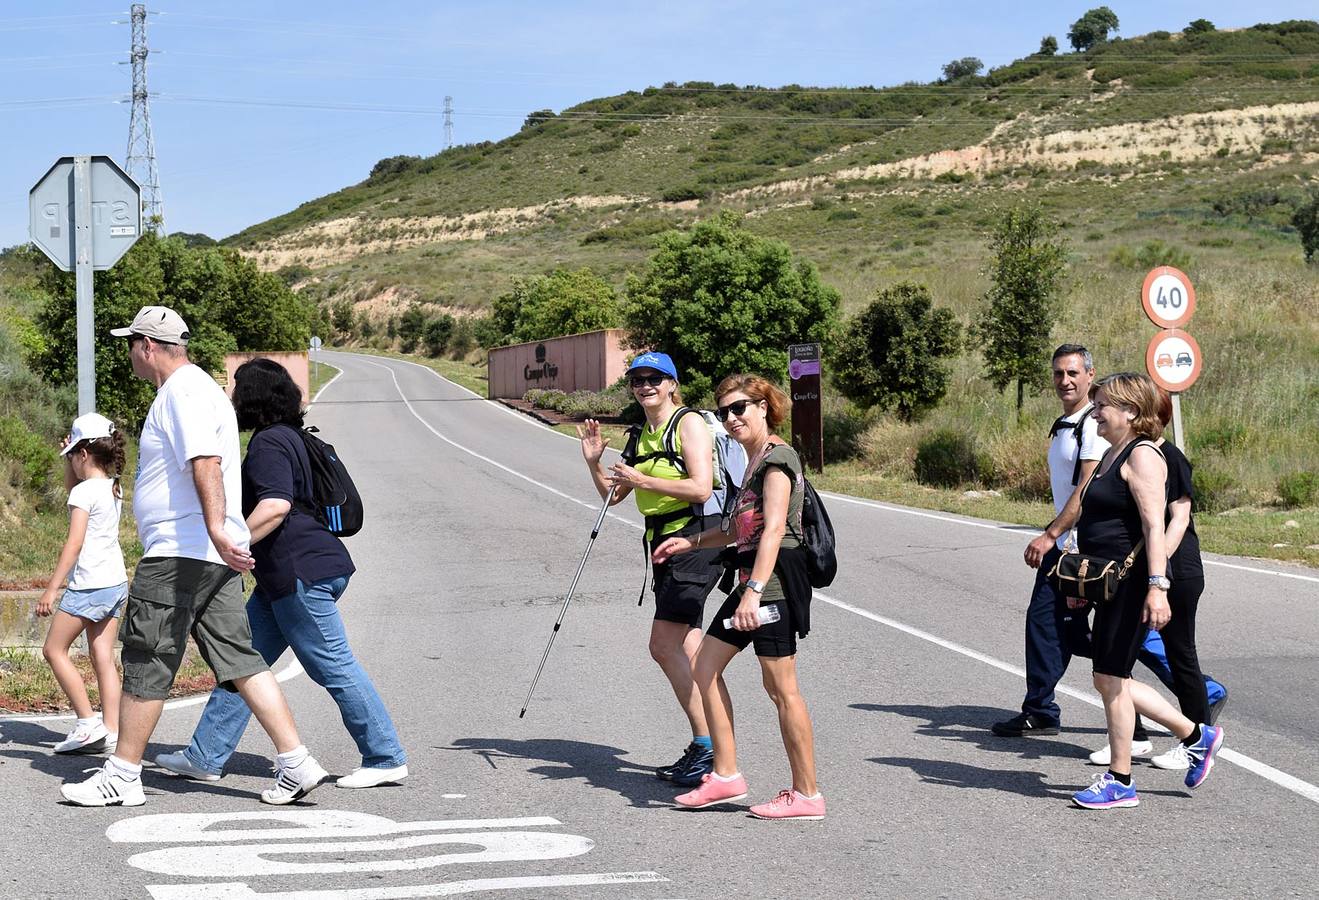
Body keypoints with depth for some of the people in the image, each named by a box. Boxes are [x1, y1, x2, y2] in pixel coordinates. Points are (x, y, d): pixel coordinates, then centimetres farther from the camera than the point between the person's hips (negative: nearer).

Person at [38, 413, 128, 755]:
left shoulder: (85, 492, -13)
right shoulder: (113, 489, 12)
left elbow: (74, 543, -20)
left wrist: (51, 589, -19)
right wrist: (68, 458, 19)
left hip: (89, 585, -8)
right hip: (116, 583, 8)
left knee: (54, 650, 4)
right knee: (103, 657, 7)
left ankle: (88, 723, -1)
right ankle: (111, 732, 2)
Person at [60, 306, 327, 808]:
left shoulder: (183, 391, -10)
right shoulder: (192, 388, 22)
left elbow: (206, 461, -25)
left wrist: (216, 529, -36)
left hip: (180, 554, -10)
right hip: (215, 557, 10)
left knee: (145, 665, -1)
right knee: (238, 661, 6)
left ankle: (122, 777, 6)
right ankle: (296, 764, 1)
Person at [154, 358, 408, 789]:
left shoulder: (268, 443, -13)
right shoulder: (286, 437, 19)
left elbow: (276, 506, -26)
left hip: (302, 574, -11)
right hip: (286, 575, 11)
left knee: (334, 666, -5)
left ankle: (387, 759, 1)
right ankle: (205, 757, 15)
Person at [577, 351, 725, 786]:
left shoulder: (689, 424, -7)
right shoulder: (642, 436, 17)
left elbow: (700, 488, -18)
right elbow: (612, 495, 22)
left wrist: (643, 480, -18)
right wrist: (594, 462, 5)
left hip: (695, 541, -9)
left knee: (664, 645, -15)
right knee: (686, 652, 8)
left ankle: (707, 745, -12)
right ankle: (705, 747, 13)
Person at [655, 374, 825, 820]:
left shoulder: (777, 458, -12)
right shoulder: (755, 460, 18)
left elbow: (773, 529, -24)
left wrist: (754, 590, -32)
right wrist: (691, 541, 29)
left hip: (775, 579, -10)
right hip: (752, 578, 10)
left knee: (780, 687, -6)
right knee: (706, 667, 11)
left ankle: (807, 795, 1)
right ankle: (726, 776, 16)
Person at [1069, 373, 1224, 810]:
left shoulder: (1142, 456, -13)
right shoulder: (1111, 455, 17)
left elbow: (1154, 526, -21)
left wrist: (1157, 586, -28)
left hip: (1133, 583, -10)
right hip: (1111, 582, 10)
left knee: (1111, 679, -4)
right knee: (1109, 680, 12)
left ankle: (1119, 782, 7)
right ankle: (1196, 735, 24)